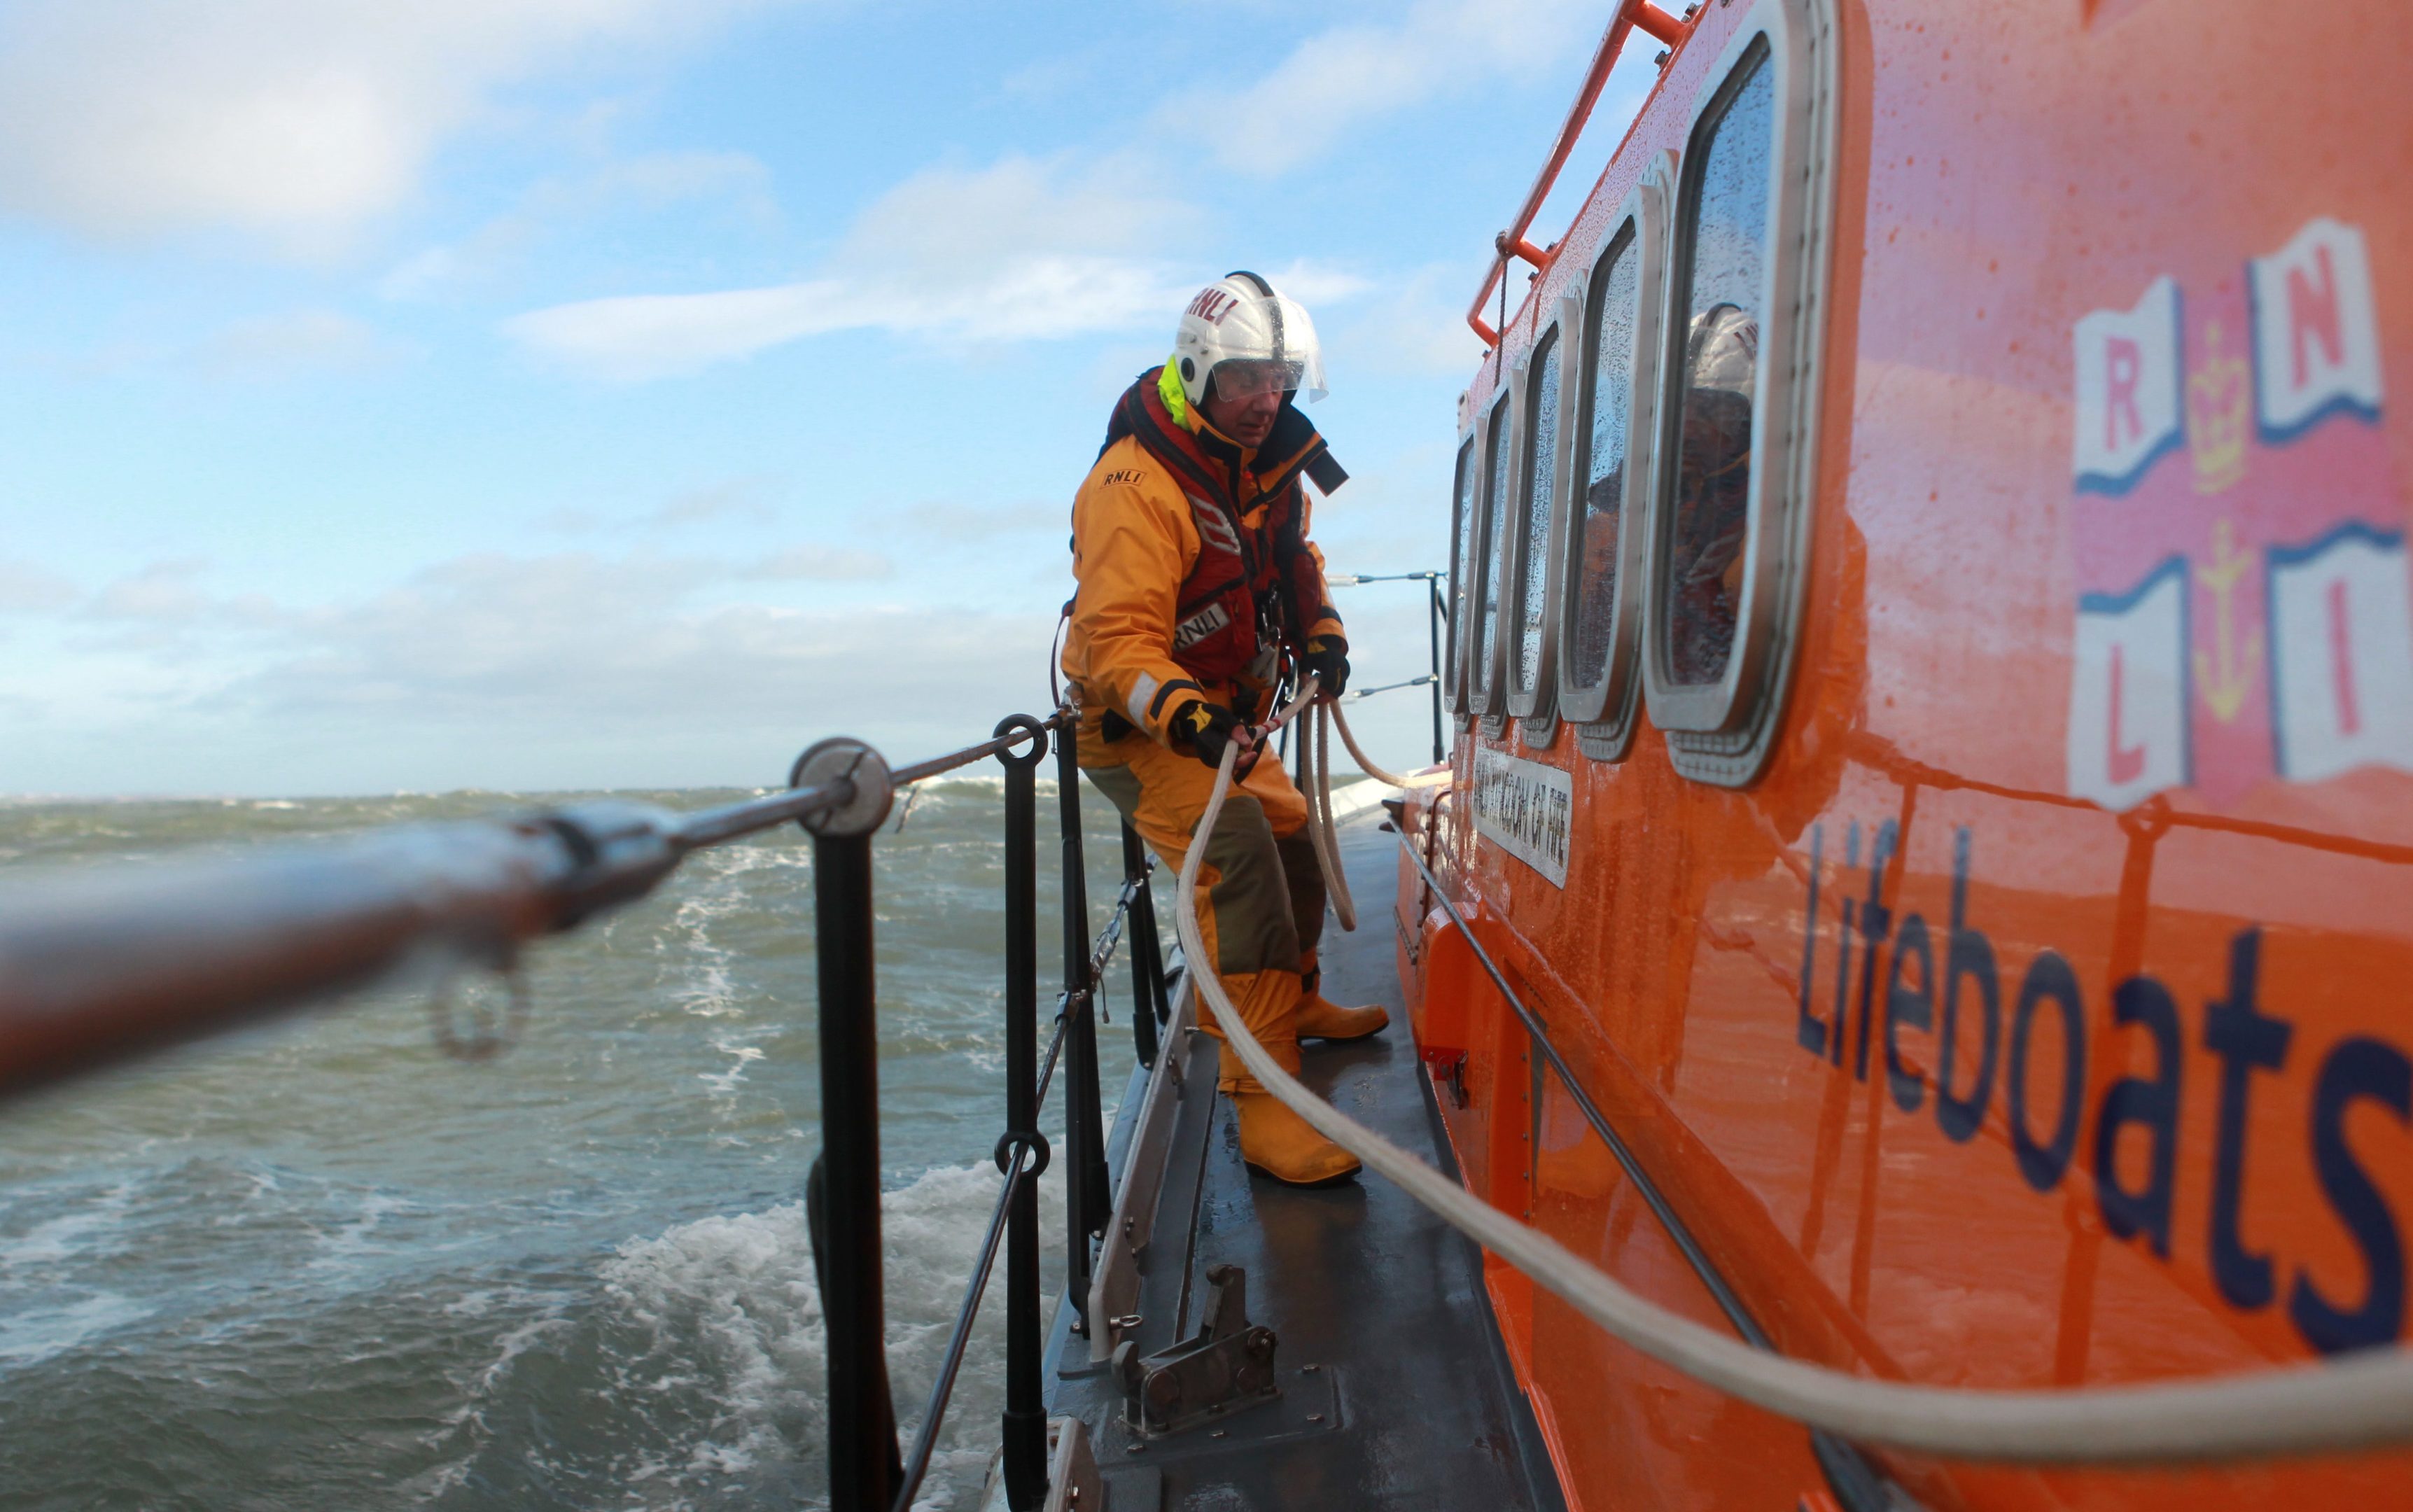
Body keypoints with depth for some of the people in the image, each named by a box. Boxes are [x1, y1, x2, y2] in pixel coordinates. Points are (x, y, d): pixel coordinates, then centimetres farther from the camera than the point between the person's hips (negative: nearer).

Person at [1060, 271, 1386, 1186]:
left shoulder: (1269, 464, 3)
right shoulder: (1136, 483, -26)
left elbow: (1293, 564, 21)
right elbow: (1120, 639, -33)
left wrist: (1320, 633, 3)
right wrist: (1185, 714, -49)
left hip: (1221, 720, 9)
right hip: (1136, 727, -9)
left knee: (1295, 837, 21)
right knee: (1238, 860, -28)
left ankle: (1292, 1001, 47)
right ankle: (1266, 1097, -27)